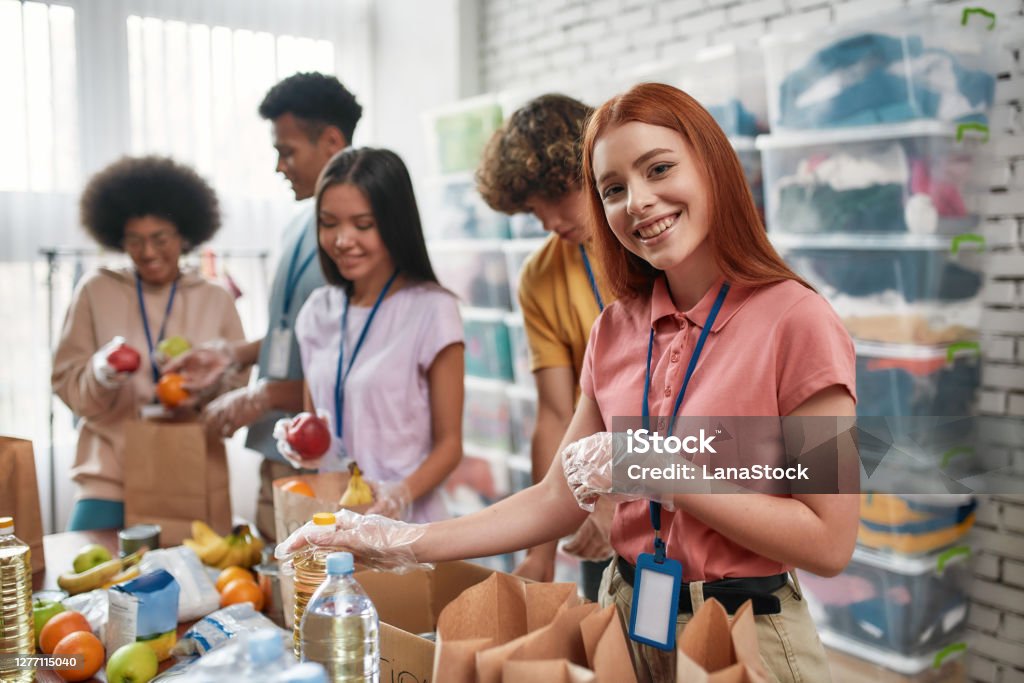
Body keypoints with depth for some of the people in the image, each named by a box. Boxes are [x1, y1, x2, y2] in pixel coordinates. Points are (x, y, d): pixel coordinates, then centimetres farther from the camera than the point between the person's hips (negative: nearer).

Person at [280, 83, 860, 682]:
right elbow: (557, 502, 2)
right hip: (626, 627, 5)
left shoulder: (795, 320, -15)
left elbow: (829, 546, -17)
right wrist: (403, 544, -4)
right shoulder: (617, 329, 1)